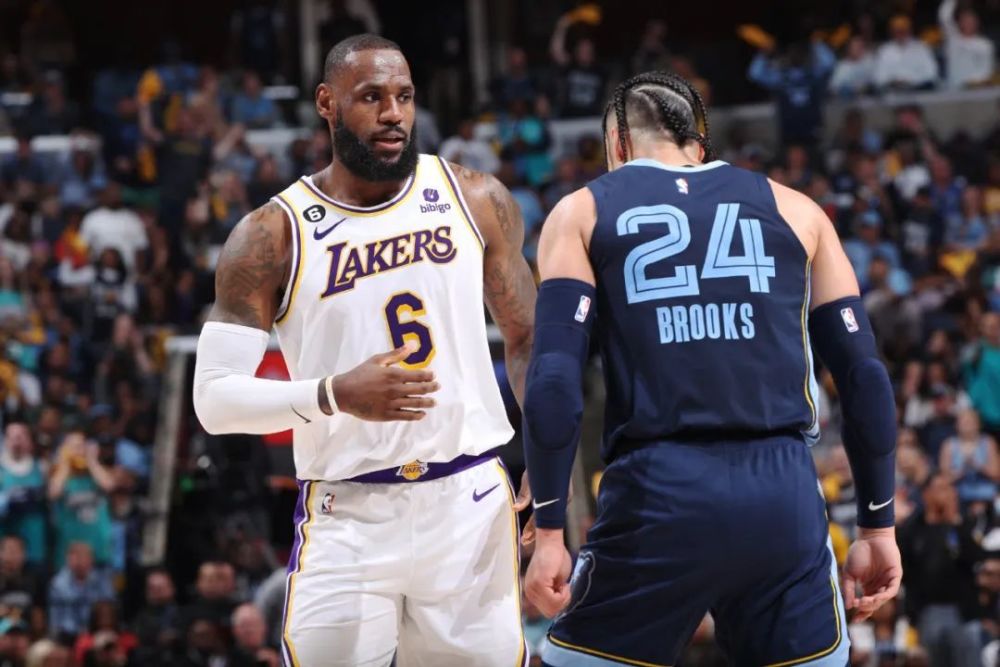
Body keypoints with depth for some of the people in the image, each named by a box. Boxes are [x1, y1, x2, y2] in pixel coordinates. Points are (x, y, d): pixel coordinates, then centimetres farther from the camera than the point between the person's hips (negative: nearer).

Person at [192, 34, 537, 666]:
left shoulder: (477, 201, 4)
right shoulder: (274, 235, -4)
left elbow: (527, 337, 15)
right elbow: (214, 398, -7)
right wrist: (333, 395, -22)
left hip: (471, 503, 2)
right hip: (348, 518, -2)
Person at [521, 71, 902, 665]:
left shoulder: (583, 213, 11)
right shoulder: (795, 210, 16)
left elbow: (555, 381, -2)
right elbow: (864, 376, 11)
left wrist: (549, 531, 0)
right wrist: (878, 527, 16)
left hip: (657, 493, -2)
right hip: (783, 495, 2)